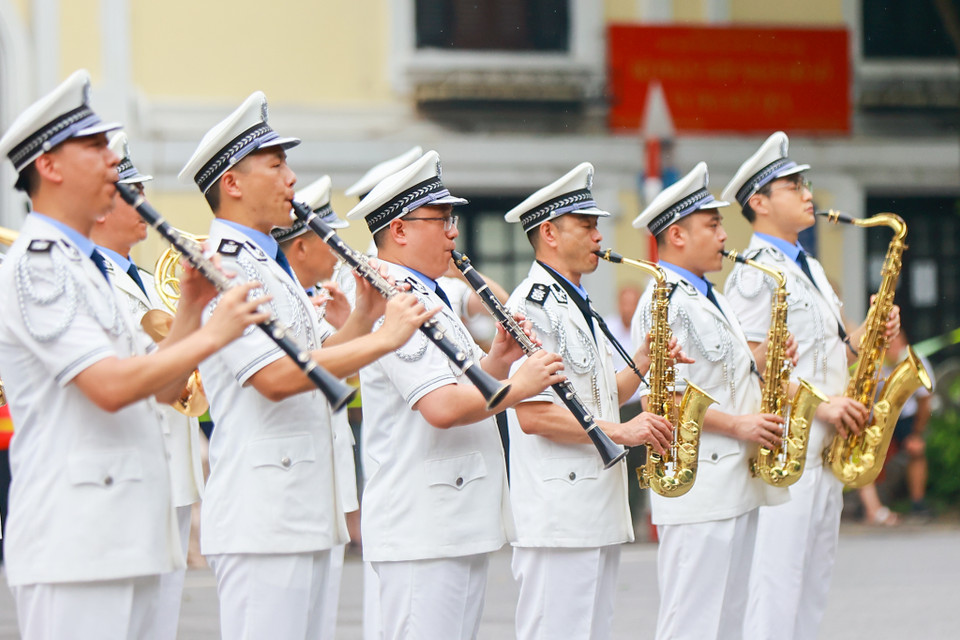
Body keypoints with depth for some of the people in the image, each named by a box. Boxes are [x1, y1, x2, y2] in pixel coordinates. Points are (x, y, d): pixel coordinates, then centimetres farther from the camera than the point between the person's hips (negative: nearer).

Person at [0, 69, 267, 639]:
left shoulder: (87, 267, 21)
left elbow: (163, 388, 20)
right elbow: (111, 386, -23)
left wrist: (192, 306, 7)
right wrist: (212, 335, -15)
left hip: (127, 540, 10)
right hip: (74, 545, -10)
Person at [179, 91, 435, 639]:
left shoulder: (272, 266, 21)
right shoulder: (224, 269, -12)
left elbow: (317, 373, 22)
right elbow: (274, 376, -25)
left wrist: (363, 316, 9)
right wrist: (382, 339, -20)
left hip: (307, 511, 10)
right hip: (261, 518, -10)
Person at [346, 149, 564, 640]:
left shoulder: (429, 299, 19)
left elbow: (467, 387, 23)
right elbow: (442, 406, -26)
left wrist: (497, 359, 4)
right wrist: (519, 385, -15)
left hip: (461, 522, 11)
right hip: (421, 530, -11)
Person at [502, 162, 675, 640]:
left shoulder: (577, 306, 21)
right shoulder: (533, 304, -12)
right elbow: (533, 414, -20)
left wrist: (645, 360, 7)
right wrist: (620, 431, -19)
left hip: (598, 507, 10)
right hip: (557, 512, -10)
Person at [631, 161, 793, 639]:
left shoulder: (709, 299, 20)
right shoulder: (664, 301, -12)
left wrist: (759, 360, 6)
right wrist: (737, 425, -20)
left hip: (736, 486, 10)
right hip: (697, 488, -10)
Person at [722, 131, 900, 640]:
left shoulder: (810, 269, 20)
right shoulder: (755, 273, -10)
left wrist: (869, 335, 5)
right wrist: (818, 404, -21)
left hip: (826, 450, 9)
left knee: (813, 588, 10)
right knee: (777, 586, -9)